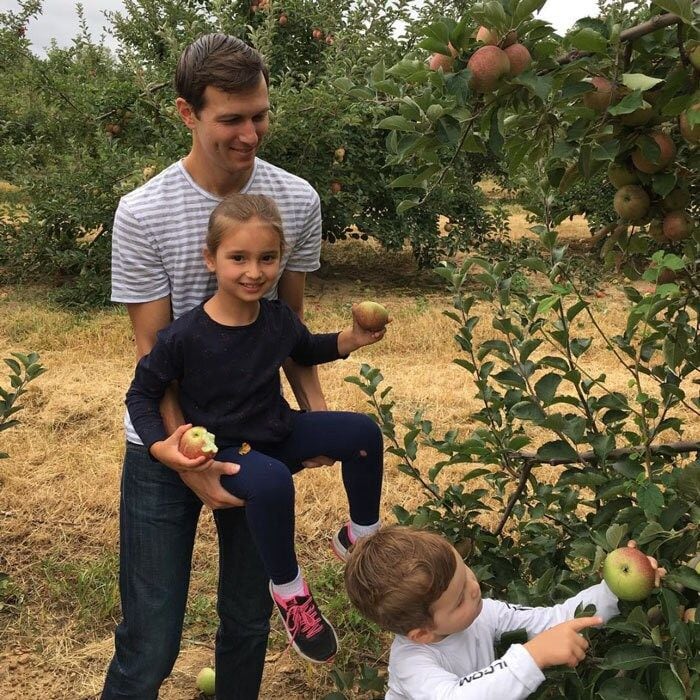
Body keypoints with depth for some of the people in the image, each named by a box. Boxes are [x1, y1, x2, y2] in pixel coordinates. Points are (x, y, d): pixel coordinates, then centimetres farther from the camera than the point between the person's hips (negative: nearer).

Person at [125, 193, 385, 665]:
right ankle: (289, 589, -12)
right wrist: (161, 447, -27)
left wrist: (351, 340, -1)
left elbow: (307, 351, 17)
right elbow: (142, 394, -11)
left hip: (279, 431, 6)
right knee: (272, 482, -36)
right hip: (221, 449, -6)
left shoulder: (279, 319, -7)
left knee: (363, 432, -8)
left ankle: (361, 537, 13)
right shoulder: (185, 336, -23)